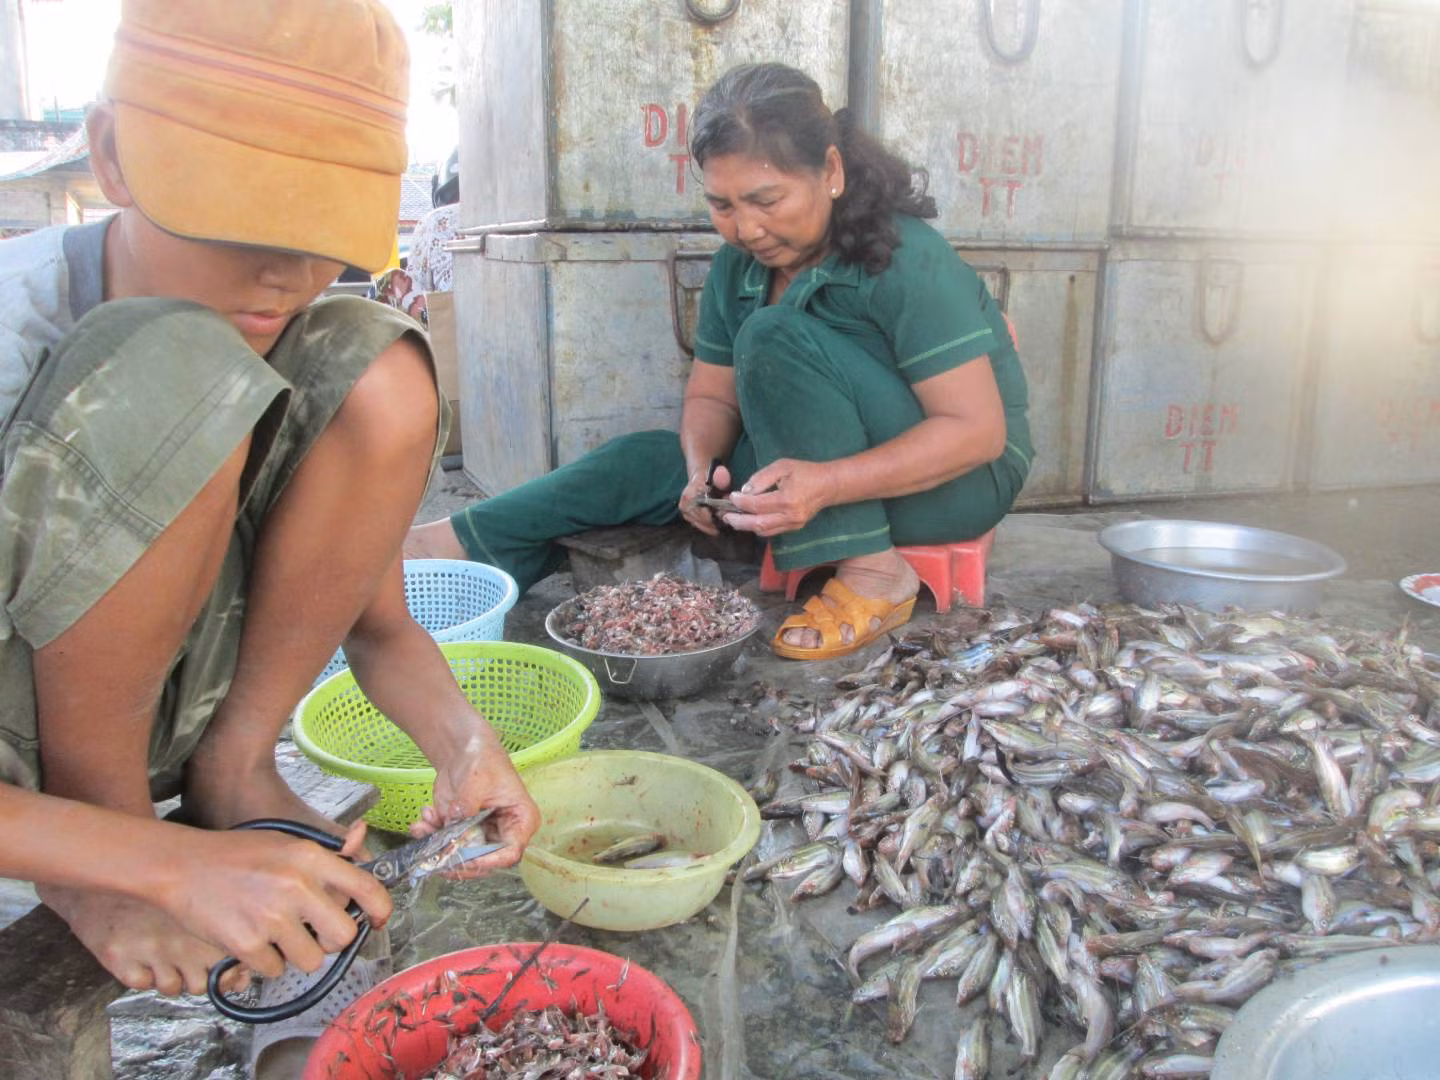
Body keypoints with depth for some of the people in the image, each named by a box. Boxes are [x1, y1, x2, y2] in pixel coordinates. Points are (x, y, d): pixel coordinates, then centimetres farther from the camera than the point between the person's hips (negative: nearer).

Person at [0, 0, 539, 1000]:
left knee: (379, 379, -17)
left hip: (158, 718, 4)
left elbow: (379, 626, -5)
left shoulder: (303, 331, -11)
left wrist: (465, 738, -24)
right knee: (179, 376, -32)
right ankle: (110, 842, -13)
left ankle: (234, 765, -7)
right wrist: (176, 864, -34)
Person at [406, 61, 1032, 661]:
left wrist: (828, 484, -37)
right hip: (815, 473, 6)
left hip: (959, 478, -6)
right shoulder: (737, 267, -1)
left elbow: (978, 431, -25)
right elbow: (711, 397, 4)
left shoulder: (908, 261, -22)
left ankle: (874, 576, -27)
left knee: (774, 337, -28)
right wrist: (703, 468, -20)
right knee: (645, 463, -9)